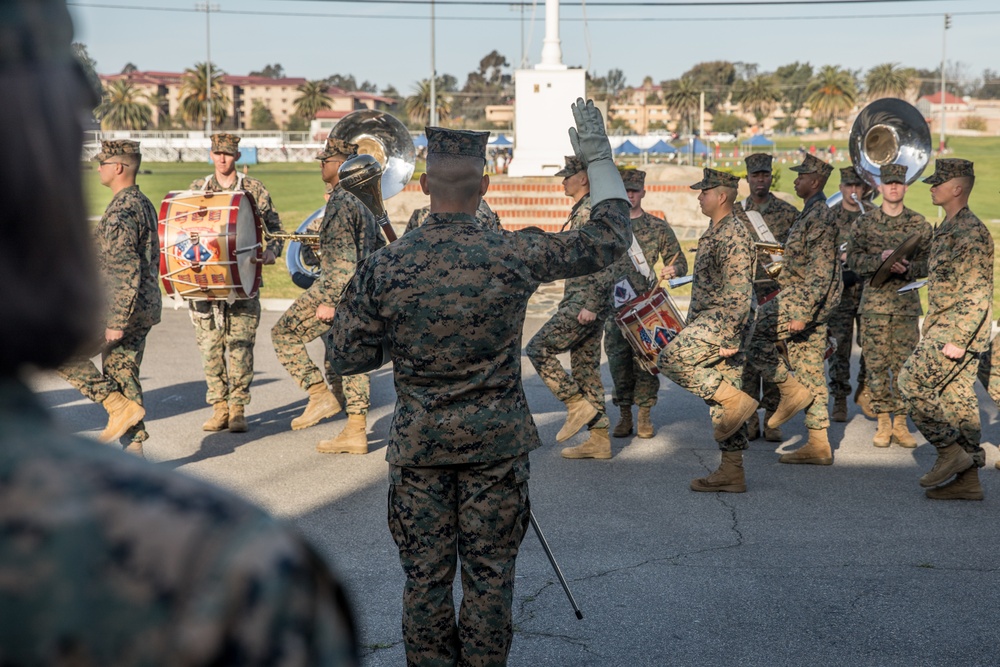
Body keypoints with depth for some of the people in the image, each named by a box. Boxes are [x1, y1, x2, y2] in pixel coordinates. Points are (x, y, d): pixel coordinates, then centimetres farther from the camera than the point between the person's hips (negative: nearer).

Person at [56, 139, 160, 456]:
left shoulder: (120, 212, -18)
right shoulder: (144, 204, 14)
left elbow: (128, 271, -24)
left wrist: (117, 322, -23)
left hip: (121, 309, -9)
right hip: (144, 310, 9)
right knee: (122, 375, 12)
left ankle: (121, 407, -4)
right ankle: (133, 448, 12)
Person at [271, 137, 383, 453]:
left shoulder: (341, 202, -16)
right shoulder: (363, 200, 15)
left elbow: (343, 258, -23)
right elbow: (380, 248, 21)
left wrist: (328, 300, -22)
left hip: (337, 290, -9)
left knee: (284, 334, 4)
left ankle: (321, 394, -1)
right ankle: (355, 433, 13)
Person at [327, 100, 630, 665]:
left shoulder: (385, 267, -8)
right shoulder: (514, 256, -11)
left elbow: (354, 358, -2)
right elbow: (610, 237, -1)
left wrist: (347, 305, 15)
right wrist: (598, 156, 8)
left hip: (418, 444, 1)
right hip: (497, 441, -1)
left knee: (426, 573, 11)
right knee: (490, 571, 10)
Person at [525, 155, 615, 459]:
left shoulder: (591, 211, -13)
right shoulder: (580, 212, 18)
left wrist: (590, 305, -24)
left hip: (585, 301, -10)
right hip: (581, 301, 10)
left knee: (538, 348, -10)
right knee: (585, 366, 10)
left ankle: (578, 405, -4)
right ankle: (599, 439, 13)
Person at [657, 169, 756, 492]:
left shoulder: (734, 235, -14)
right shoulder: (714, 233, 18)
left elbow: (739, 293, -21)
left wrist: (728, 337, -25)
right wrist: (691, 326, 24)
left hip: (723, 323, -10)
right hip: (709, 324, 10)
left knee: (671, 359, -18)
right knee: (721, 401, 8)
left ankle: (737, 401, -12)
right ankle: (730, 474, 11)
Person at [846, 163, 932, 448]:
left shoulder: (919, 224, 6)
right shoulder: (864, 223, 4)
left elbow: (928, 263, 6)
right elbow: (853, 259, -1)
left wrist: (908, 268, -14)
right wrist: (880, 258, -17)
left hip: (907, 302, 1)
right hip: (874, 301, 0)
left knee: (904, 363, 1)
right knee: (876, 363, 0)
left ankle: (900, 423, 10)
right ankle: (883, 422, 9)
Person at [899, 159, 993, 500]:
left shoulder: (972, 232, -16)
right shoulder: (947, 228, 16)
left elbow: (977, 293, -21)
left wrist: (957, 340, -23)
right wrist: (930, 329, 22)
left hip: (957, 330, -10)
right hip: (944, 328, 10)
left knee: (912, 383, -10)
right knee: (957, 397, 9)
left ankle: (951, 452, -2)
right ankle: (967, 479, 13)